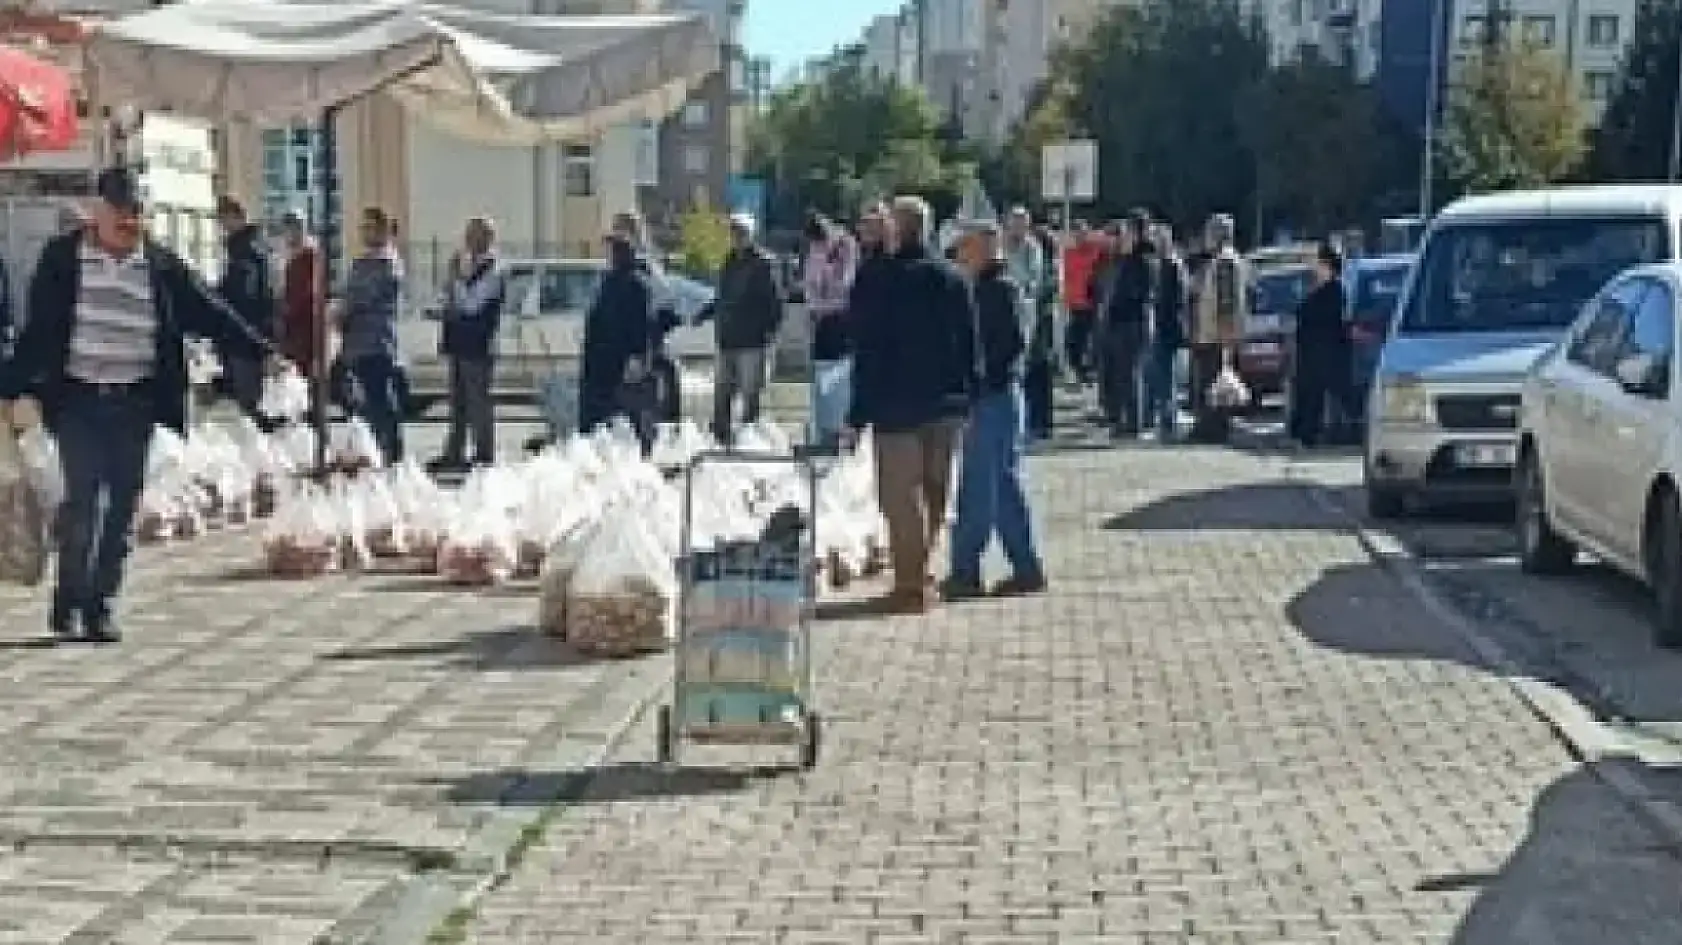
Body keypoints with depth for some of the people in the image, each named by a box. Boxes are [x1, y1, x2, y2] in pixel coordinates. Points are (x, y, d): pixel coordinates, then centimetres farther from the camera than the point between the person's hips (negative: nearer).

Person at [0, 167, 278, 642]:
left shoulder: (162, 265, 4)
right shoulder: (61, 258, -1)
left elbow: (210, 313, 5)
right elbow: (39, 330, -2)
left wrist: (263, 350, -1)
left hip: (135, 403, 2)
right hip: (77, 399, -2)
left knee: (121, 507, 5)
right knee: (82, 500, -9)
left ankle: (99, 605, 16)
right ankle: (67, 604, 5)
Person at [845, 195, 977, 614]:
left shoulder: (881, 281, -10)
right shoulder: (953, 278, 5)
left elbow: (867, 352, -11)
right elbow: (969, 346, 8)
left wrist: (857, 414, -8)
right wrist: (967, 396, 15)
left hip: (898, 405, -6)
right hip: (947, 404, 6)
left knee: (901, 494, -1)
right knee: (933, 492, 15)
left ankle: (910, 584, -1)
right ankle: (920, 573, 26)